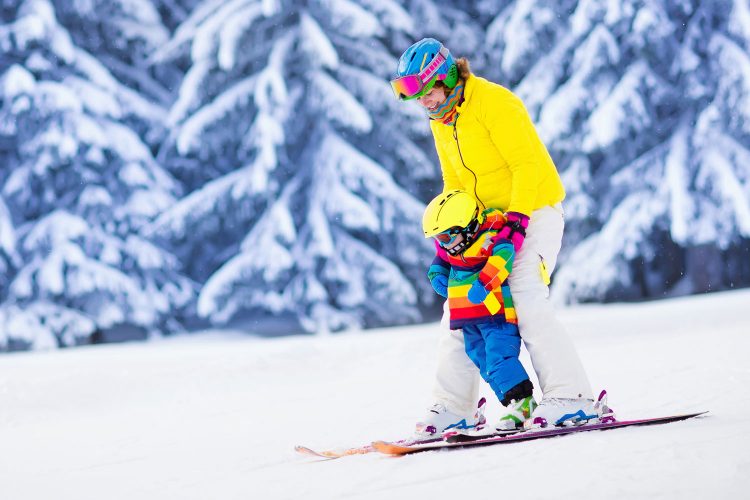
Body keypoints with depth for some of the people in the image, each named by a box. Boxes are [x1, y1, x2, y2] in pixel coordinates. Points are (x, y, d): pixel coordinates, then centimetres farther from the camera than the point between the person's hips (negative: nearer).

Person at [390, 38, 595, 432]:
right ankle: (453, 406, 10)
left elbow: (527, 164, -20)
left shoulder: (494, 103, -17)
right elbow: (454, 182, 20)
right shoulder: (441, 122, 10)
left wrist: (517, 218, -27)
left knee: (526, 298, -25)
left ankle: (569, 394, -26)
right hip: (489, 221, 9)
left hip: (534, 209, -9)